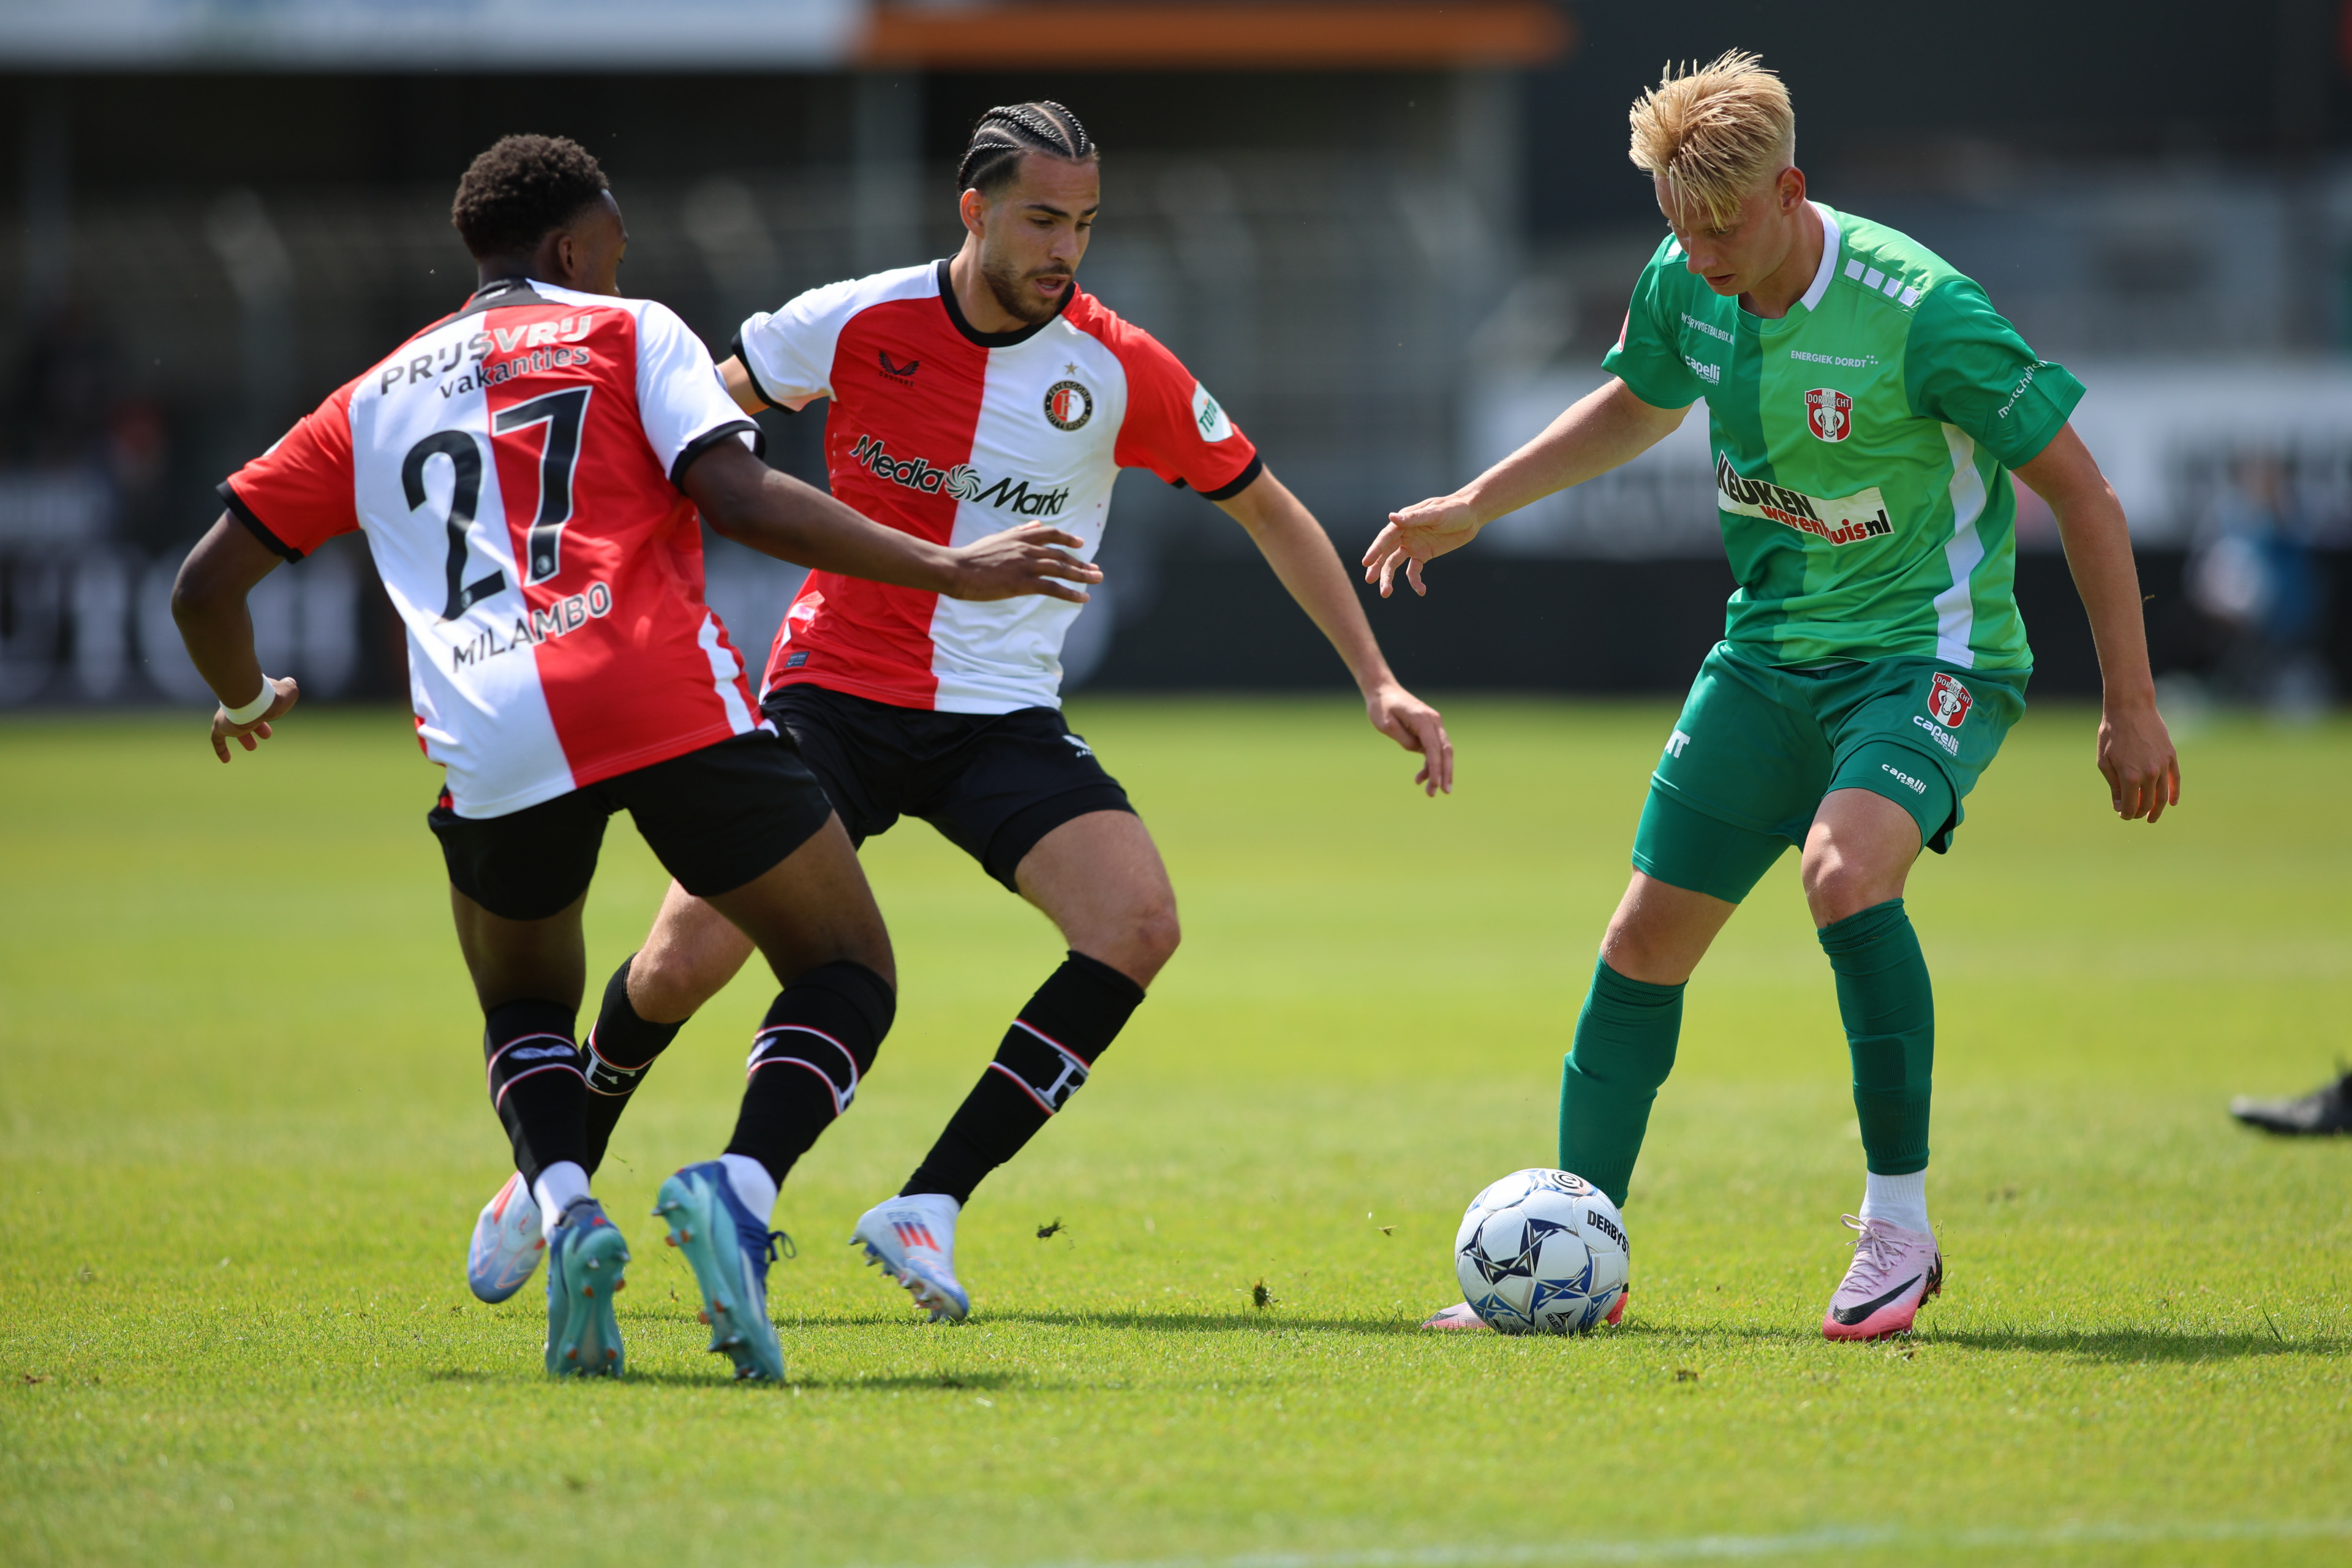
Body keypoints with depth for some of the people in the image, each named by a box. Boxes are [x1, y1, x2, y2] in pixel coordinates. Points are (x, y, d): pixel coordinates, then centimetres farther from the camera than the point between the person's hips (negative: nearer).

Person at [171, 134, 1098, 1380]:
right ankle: (739, 1190, -19)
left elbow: (206, 587, 24)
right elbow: (741, 500, -3)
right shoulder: (628, 333, 14)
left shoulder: (374, 399, 25)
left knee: (525, 1009, 29)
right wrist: (948, 569, 0)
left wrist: (244, 702, 45)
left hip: (490, 749, 3)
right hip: (666, 703, -3)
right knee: (849, 976, 10)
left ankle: (563, 1208, -3)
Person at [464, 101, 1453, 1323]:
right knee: (682, 965, -13)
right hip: (835, 689, -1)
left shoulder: (1122, 373, -8)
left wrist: (1376, 681, 2)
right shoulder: (859, 325, -11)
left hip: (1002, 718, 1)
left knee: (1137, 924, -24)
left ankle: (928, 1207, -16)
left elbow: (1268, 510, 6)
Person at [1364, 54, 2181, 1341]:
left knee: (1846, 874, -33)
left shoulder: (1915, 308, -23)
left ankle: (1898, 1230, -19)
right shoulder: (1683, 285, -3)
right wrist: (1471, 507, 18)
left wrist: (2130, 703, -13)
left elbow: (2075, 484, -15)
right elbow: (1635, 406, 22)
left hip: (1928, 656, -7)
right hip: (1769, 652, 7)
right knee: (1646, 936, 5)